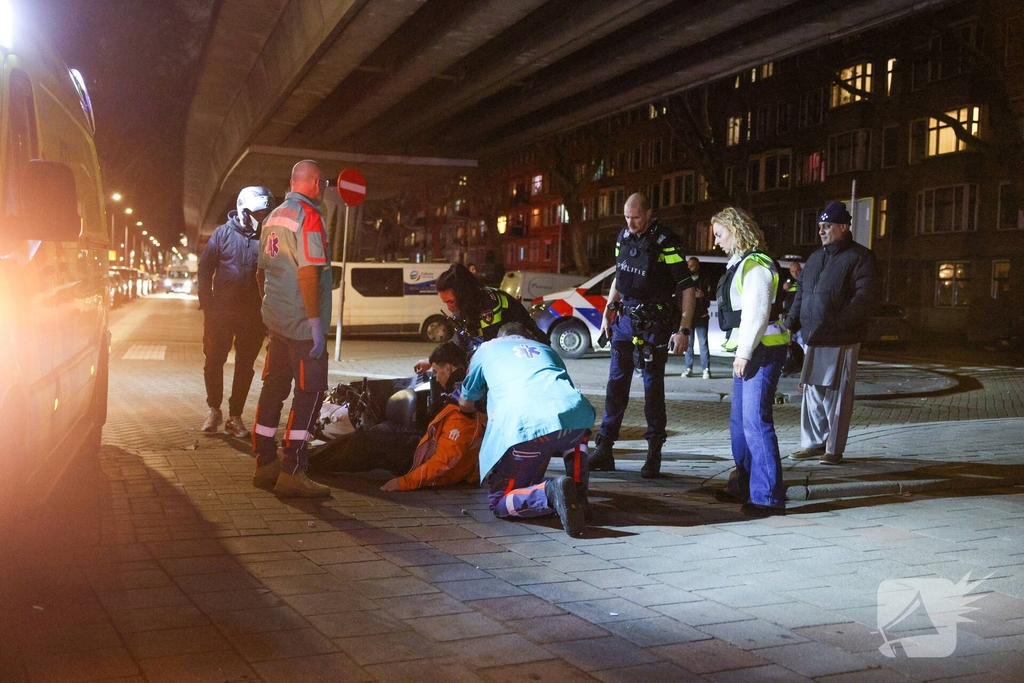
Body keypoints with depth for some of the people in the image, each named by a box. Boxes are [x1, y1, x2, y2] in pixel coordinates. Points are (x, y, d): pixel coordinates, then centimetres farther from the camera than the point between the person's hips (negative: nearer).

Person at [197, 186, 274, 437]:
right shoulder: (223, 233, -1)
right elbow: (205, 269, 1)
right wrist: (207, 304, -6)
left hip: (253, 316, 1)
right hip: (221, 312, -1)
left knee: (245, 367, 6)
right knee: (214, 361, 6)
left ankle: (235, 416, 17)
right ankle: (214, 410, 24)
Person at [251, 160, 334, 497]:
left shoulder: (274, 216, 15)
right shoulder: (308, 215, -13)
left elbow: (262, 271, 20)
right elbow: (308, 273, -21)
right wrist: (316, 324, -21)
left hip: (276, 318, 9)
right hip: (301, 322, -9)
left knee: (274, 388, 12)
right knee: (310, 392, -5)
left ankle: (265, 464, 19)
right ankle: (292, 472, -5)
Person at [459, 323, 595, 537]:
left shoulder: (487, 348, 31)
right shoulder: (545, 348, 38)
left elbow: (465, 404, 40)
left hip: (527, 427, -3)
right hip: (575, 414, 3)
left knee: (498, 502, 11)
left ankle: (549, 492, -18)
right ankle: (578, 493, 18)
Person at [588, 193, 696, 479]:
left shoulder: (666, 242, -14)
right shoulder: (623, 237, 6)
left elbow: (686, 288, -14)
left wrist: (683, 331, -20)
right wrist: (607, 314, 15)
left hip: (654, 323, -6)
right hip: (625, 318, 6)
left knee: (653, 387, 0)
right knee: (616, 383, 5)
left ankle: (654, 453, 10)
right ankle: (604, 450, 9)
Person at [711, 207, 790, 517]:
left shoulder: (756, 265, -13)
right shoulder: (739, 264, 18)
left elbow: (757, 312, -21)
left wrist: (744, 353, -22)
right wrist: (741, 352, 17)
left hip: (762, 352, -11)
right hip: (747, 352, 11)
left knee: (755, 422, -12)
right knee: (739, 421, 17)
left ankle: (768, 496, -8)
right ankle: (744, 484, 30)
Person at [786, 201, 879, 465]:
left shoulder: (859, 257, -4)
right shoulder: (815, 258, 18)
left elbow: (866, 295, -14)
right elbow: (801, 294, 23)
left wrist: (839, 322, -24)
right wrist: (792, 322, 8)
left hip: (841, 341, -7)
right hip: (813, 339, 7)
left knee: (836, 396, -1)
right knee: (812, 393, 11)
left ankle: (834, 449, 8)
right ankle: (813, 443, 21)